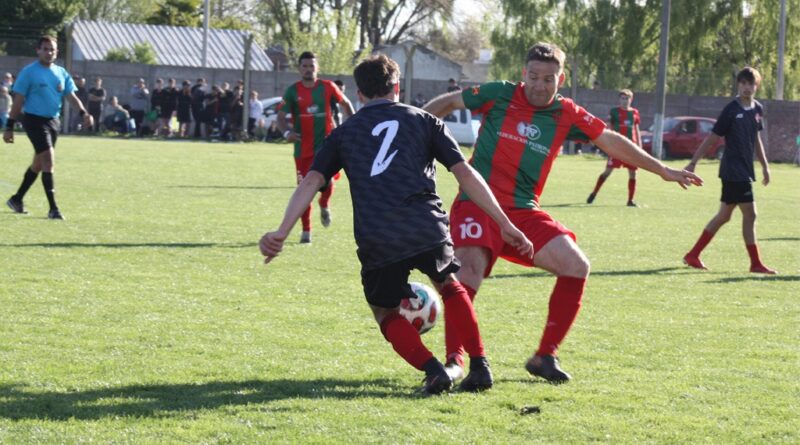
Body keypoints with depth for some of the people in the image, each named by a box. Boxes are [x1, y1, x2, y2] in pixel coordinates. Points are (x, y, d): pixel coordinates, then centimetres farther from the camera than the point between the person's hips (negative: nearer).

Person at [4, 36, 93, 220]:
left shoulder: (61, 73, 10)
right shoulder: (29, 72, -6)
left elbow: (71, 96, 6)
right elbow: (18, 100, -6)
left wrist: (83, 113, -13)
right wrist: (9, 127, -8)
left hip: (53, 121, 7)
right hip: (34, 119, -7)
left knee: (39, 163, 15)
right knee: (49, 160, -16)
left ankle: (17, 199, 31)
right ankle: (53, 208, -16)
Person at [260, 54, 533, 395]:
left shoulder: (344, 133, 20)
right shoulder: (424, 121, 18)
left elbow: (312, 180, 6)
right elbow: (465, 173, 10)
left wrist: (282, 232, -2)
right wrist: (505, 225, 10)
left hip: (377, 244, -1)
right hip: (427, 231, 1)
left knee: (387, 314, 21)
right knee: (450, 288, 29)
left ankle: (433, 370, -3)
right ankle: (480, 366, 17)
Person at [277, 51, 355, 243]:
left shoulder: (328, 87, -1)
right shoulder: (293, 91, -3)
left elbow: (345, 103, 14)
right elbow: (281, 115, -4)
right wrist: (287, 132, -24)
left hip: (326, 143, 0)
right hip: (303, 147, 0)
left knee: (327, 181, -15)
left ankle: (324, 205, 22)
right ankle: (306, 230, 15)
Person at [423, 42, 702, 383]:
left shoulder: (566, 115, 6)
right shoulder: (500, 95, -3)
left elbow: (611, 141, 15)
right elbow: (449, 102, 8)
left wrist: (663, 170, 19)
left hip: (524, 213, 4)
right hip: (477, 204, -4)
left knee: (576, 267, -8)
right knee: (469, 272, -27)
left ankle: (545, 356, 3)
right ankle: (454, 360, -19)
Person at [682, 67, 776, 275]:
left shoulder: (758, 109, 10)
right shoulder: (731, 110, -11)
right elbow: (712, 138, -9)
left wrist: (765, 166, 23)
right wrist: (693, 163, -8)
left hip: (745, 170, 8)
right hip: (734, 170, -8)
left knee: (724, 216, 12)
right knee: (750, 214, -8)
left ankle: (693, 255, 18)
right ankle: (756, 263, -1)